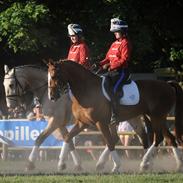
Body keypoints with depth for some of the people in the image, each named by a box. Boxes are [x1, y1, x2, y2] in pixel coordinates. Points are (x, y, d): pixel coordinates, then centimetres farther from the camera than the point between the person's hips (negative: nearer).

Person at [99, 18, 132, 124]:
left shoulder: (125, 44, -7)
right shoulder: (114, 44, 20)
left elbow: (124, 60, -17)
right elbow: (108, 58, 21)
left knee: (114, 91, -25)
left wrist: (111, 66, -23)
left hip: (121, 71, -9)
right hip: (112, 71, 10)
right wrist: (100, 64, 3)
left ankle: (114, 116, -27)